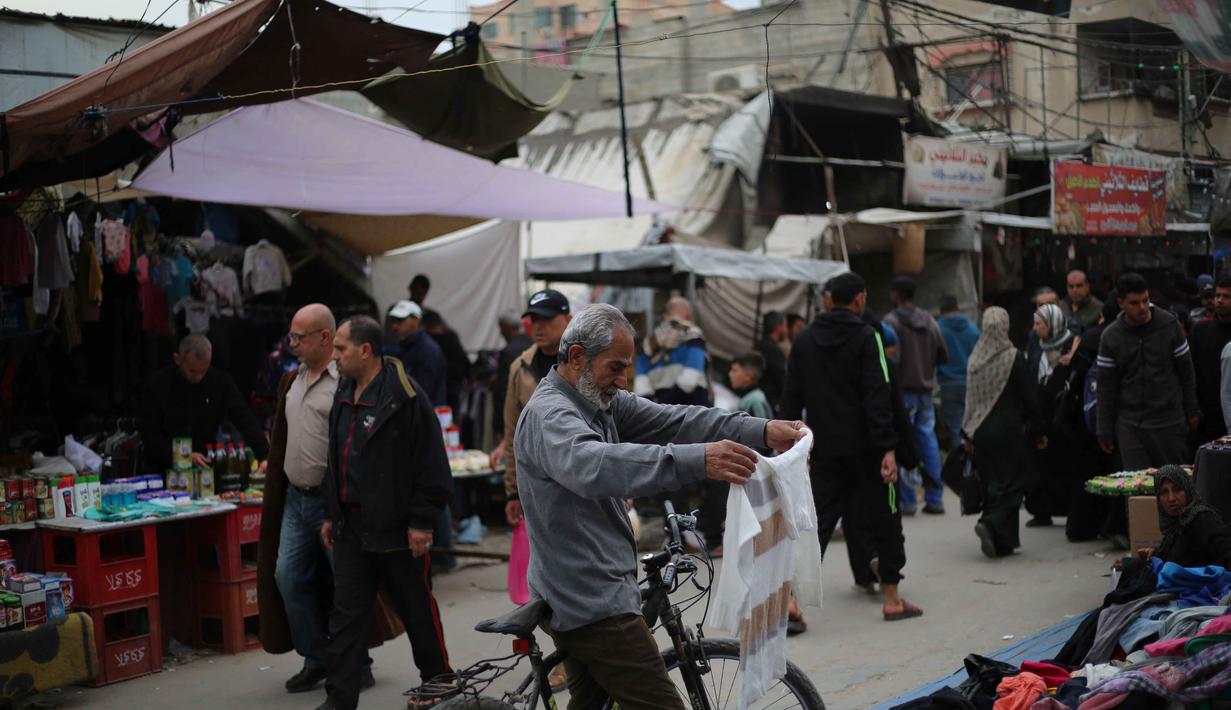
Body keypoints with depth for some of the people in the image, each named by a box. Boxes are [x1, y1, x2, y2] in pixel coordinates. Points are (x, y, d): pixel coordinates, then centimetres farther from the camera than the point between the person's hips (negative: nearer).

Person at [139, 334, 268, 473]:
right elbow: (149, 434, -5)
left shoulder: (221, 382, -1)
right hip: (164, 471, -1)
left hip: (205, 469, 1)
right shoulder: (156, 384, -5)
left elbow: (245, 420, -7)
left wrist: (265, 457, -20)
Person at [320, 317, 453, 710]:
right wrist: (331, 514, 19)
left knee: (418, 612, 9)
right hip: (352, 527, 7)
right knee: (345, 615, 6)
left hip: (398, 530, -7)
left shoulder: (404, 397, -16)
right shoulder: (344, 395, 10)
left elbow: (431, 465, -16)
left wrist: (421, 522, -16)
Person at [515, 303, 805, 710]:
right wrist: (696, 461, -52)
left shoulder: (603, 402, 9)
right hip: (595, 600, -10)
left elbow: (673, 421, -2)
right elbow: (593, 465, -40)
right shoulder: (549, 415, -19)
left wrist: (762, 431, -16)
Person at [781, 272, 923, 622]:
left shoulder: (804, 339, 8)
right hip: (864, 447, -4)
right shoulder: (866, 337, -8)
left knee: (817, 522, 5)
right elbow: (877, 396, -15)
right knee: (883, 520, 10)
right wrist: (888, 448, -17)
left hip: (825, 449, 4)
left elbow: (791, 397, 9)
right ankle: (892, 598, 17)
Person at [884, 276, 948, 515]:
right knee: (929, 442, 8)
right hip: (926, 389, 6)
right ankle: (934, 498, 9)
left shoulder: (892, 321, -9)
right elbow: (943, 356, 11)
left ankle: (907, 499, -2)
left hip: (903, 389, -5)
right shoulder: (929, 320, 10)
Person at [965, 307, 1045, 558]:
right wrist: (1038, 430, 3)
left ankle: (1001, 541, 14)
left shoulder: (975, 358, 1)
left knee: (992, 483, 12)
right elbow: (1030, 396, -6)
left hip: (981, 432, 5)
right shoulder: (1014, 357, -11)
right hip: (1008, 431, -5)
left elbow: (970, 398, 7)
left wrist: (969, 434, 14)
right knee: (1014, 481, 2)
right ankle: (992, 524, -18)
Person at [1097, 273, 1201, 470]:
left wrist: (1192, 410, 6)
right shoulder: (1111, 337, -2)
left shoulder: (1169, 324, -2)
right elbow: (1106, 386, 2)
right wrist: (1105, 430, 0)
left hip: (1169, 422, 0)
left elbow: (1185, 369, 6)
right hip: (1129, 424, 0)